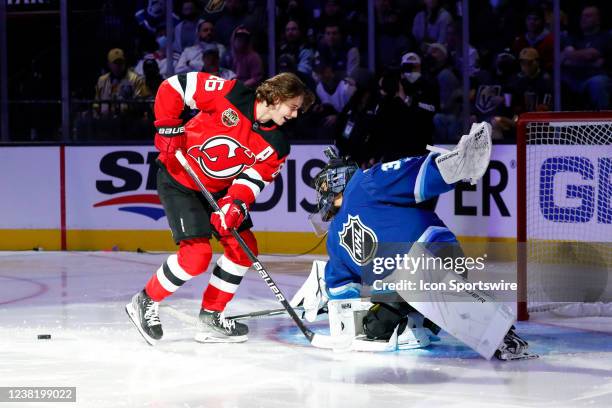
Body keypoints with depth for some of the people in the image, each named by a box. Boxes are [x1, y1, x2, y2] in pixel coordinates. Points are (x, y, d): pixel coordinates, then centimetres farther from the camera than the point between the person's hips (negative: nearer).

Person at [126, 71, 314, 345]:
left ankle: (211, 318, 14)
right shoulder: (230, 95, -21)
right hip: (178, 181, -7)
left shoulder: (275, 146, -4)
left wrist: (235, 205, -29)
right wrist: (168, 127, -20)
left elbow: (254, 179, -11)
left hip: (217, 190, 8)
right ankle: (145, 302, 3)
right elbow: (174, 86, -17)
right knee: (197, 254, -17)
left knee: (243, 247, 4)